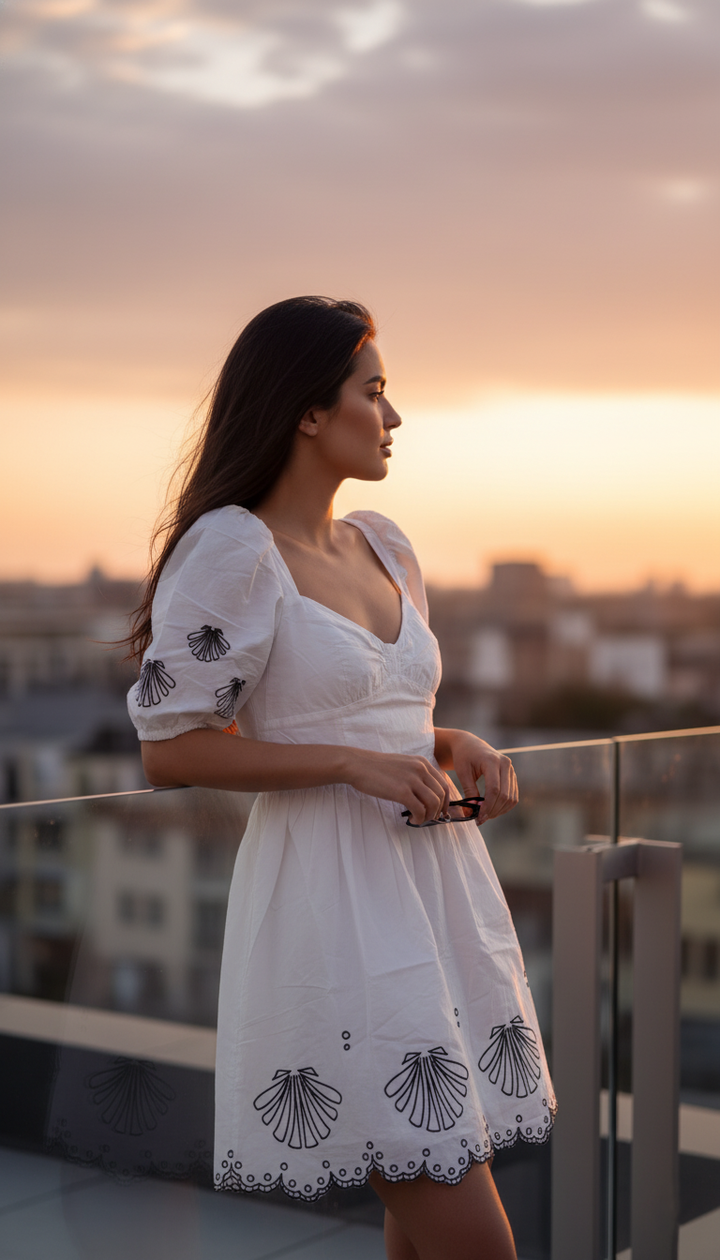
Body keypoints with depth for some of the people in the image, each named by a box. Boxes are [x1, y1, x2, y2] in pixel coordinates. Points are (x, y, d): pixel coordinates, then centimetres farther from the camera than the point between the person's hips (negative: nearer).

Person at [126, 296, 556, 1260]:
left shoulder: (385, 548, 14)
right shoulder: (230, 550, -10)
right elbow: (170, 749, -11)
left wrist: (458, 748, 5)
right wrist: (354, 763, -16)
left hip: (437, 880, 8)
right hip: (333, 897, -8)